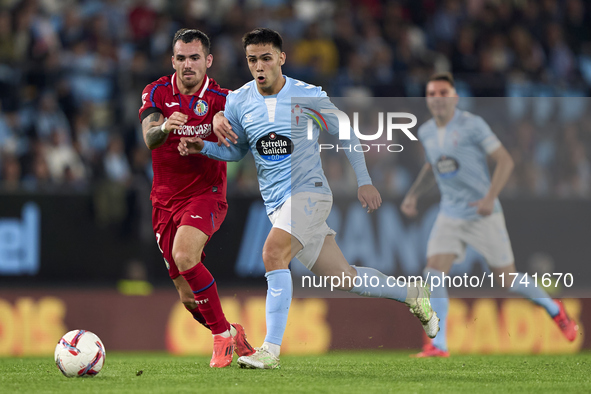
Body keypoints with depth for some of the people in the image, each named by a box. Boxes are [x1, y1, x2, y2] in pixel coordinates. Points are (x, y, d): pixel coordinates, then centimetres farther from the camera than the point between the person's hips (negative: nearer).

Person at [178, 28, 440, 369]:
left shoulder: (310, 97, -6)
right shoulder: (238, 102, 4)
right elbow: (236, 150, 19)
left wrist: (364, 181, 4)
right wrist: (203, 146, 0)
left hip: (309, 191, -5)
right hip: (276, 204, 5)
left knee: (273, 253, -28)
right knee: (344, 279, 6)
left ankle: (272, 349, -27)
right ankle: (412, 294, 30)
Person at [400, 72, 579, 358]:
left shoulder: (472, 125, -13)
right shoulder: (426, 133, 5)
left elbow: (505, 160, -13)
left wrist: (490, 197, -24)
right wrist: (413, 194, 9)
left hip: (483, 215, -5)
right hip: (449, 215, 5)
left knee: (506, 278, 4)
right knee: (434, 273, -14)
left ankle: (554, 310, 30)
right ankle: (438, 345, -12)